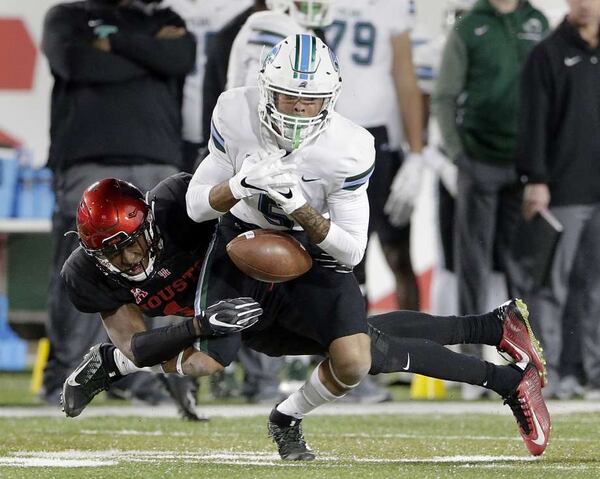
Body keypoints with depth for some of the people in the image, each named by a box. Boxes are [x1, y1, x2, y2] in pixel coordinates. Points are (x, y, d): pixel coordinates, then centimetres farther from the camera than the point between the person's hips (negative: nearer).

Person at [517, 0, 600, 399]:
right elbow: (534, 122, -5)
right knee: (555, 284, -3)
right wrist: (536, 180, -13)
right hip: (562, 192, -4)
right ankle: (556, 369, 0)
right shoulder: (549, 55, 0)